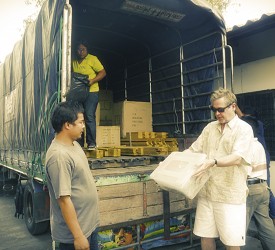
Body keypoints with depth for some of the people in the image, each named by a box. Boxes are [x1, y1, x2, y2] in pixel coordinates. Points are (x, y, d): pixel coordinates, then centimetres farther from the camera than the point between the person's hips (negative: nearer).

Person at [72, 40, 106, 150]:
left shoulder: (92, 59, 0)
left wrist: (92, 81, -17)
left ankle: (92, 143, -8)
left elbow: (103, 72, -4)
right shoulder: (73, 61, 15)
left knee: (89, 116, -13)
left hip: (91, 92, -5)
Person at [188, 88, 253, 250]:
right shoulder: (210, 127, 11)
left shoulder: (244, 129, -6)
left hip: (230, 194, -5)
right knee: (206, 236, 13)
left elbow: (237, 158, -20)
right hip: (207, 192, 5)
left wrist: (213, 162, -37)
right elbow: (193, 150, 12)